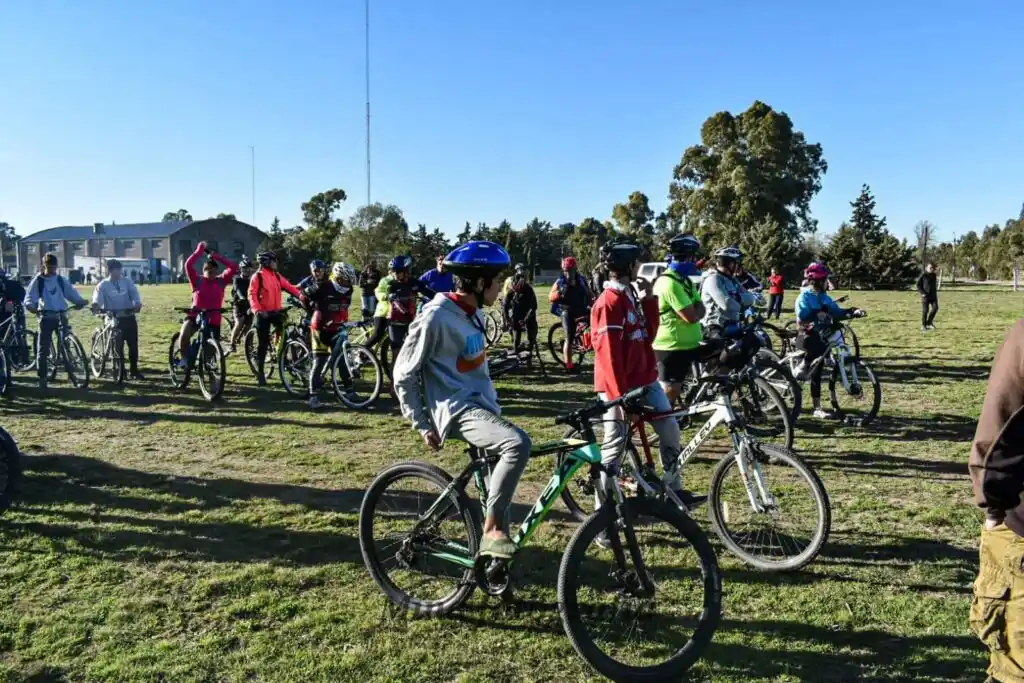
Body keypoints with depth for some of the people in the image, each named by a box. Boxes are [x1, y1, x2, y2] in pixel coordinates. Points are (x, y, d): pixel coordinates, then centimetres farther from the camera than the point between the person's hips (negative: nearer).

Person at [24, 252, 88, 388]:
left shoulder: (61, 280, 8)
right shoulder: (38, 280, -1)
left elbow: (72, 293, 5)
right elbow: (29, 297, -5)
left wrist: (80, 301, -15)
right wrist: (31, 306, -28)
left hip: (61, 315, 2)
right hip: (46, 316, -2)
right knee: (43, 348, -3)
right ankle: (42, 378, 2)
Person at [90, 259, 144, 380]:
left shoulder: (127, 282, 6)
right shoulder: (103, 285, -1)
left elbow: (134, 293, -6)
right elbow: (97, 297, -14)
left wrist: (137, 303, -28)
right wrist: (96, 305, -38)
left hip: (129, 317, 2)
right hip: (114, 319, -2)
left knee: (133, 345, 3)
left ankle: (134, 370, 14)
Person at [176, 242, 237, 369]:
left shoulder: (221, 281, 0)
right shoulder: (197, 281, -4)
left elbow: (233, 267, -9)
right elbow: (188, 265, -17)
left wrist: (218, 257, -10)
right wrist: (199, 251, -13)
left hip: (213, 318, 2)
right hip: (196, 315, -2)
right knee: (184, 335, -26)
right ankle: (184, 358, -4)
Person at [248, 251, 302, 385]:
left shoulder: (277, 276, 11)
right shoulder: (258, 276, -6)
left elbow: (289, 287, 4)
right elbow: (252, 295, -11)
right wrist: (258, 310, -23)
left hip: (276, 312, 5)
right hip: (263, 313, -5)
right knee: (263, 344, -1)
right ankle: (260, 373, 7)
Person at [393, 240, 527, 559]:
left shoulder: (473, 312, 10)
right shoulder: (435, 318, -17)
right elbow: (404, 375, -10)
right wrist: (422, 425, -8)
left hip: (482, 403, 9)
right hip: (457, 409, -9)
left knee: (504, 465, 11)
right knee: (518, 444, -30)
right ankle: (492, 531, -17)